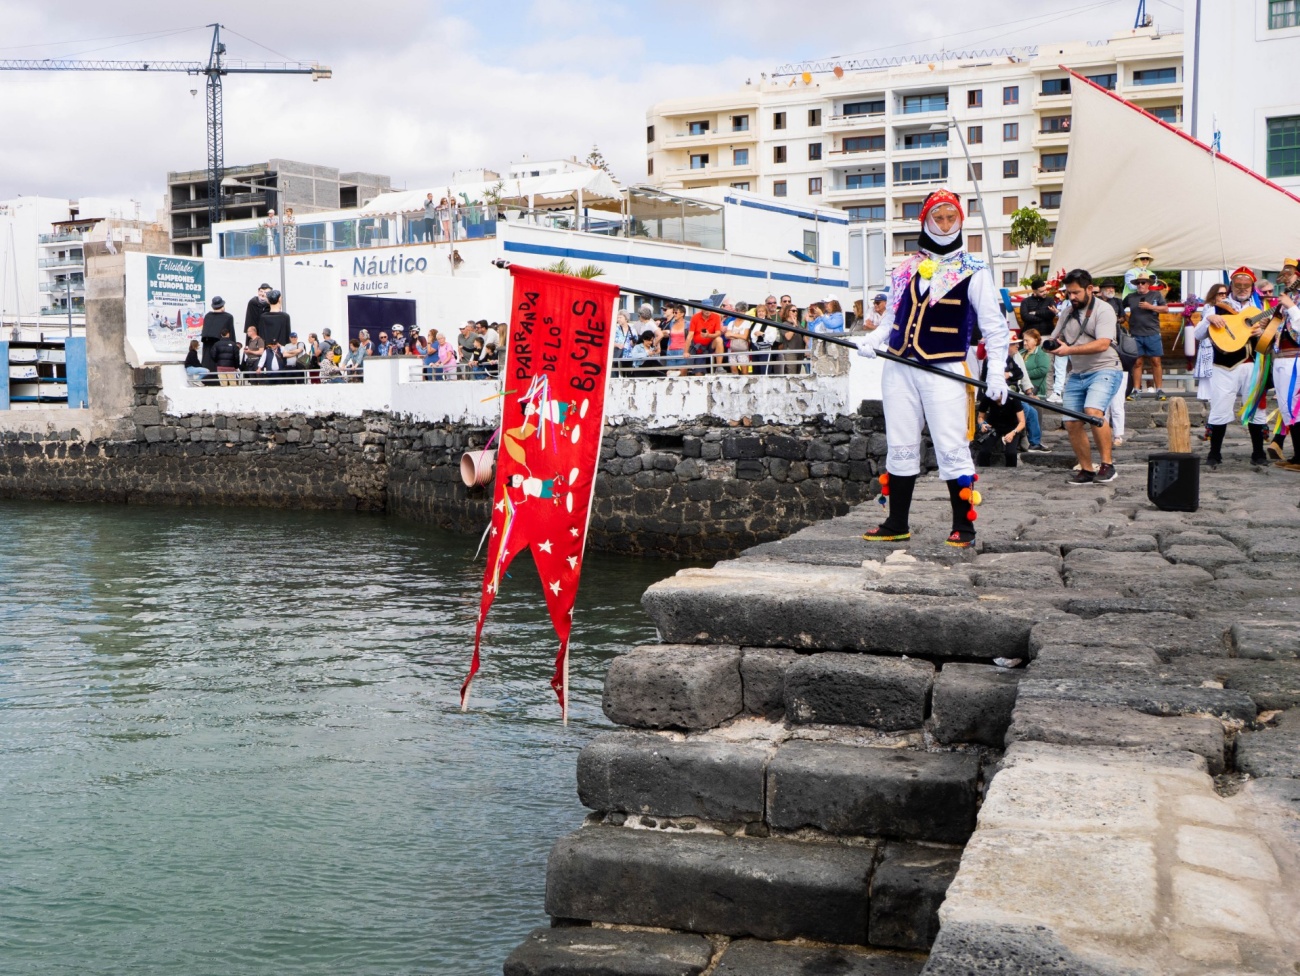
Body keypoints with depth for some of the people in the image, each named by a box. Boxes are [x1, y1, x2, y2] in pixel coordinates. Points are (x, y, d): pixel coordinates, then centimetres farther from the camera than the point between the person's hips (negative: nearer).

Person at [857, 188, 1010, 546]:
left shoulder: (973, 271, 3)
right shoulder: (905, 267, 16)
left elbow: (994, 325, 0)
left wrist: (996, 370, -12)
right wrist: (873, 340, 2)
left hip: (944, 371, -4)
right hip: (899, 368, 5)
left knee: (952, 448, -8)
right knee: (899, 447, 8)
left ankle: (963, 526, 3)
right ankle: (897, 524, 18)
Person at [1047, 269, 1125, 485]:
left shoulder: (1103, 310, -8)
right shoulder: (1066, 313, 14)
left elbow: (1102, 344, -20)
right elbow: (1056, 339, 19)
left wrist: (1069, 350, -26)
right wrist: (1051, 346, -7)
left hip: (1104, 370, -7)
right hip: (1077, 375, 7)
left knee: (1093, 412, -28)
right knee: (1072, 424, 0)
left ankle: (1107, 465, -19)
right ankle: (1086, 471, 13)